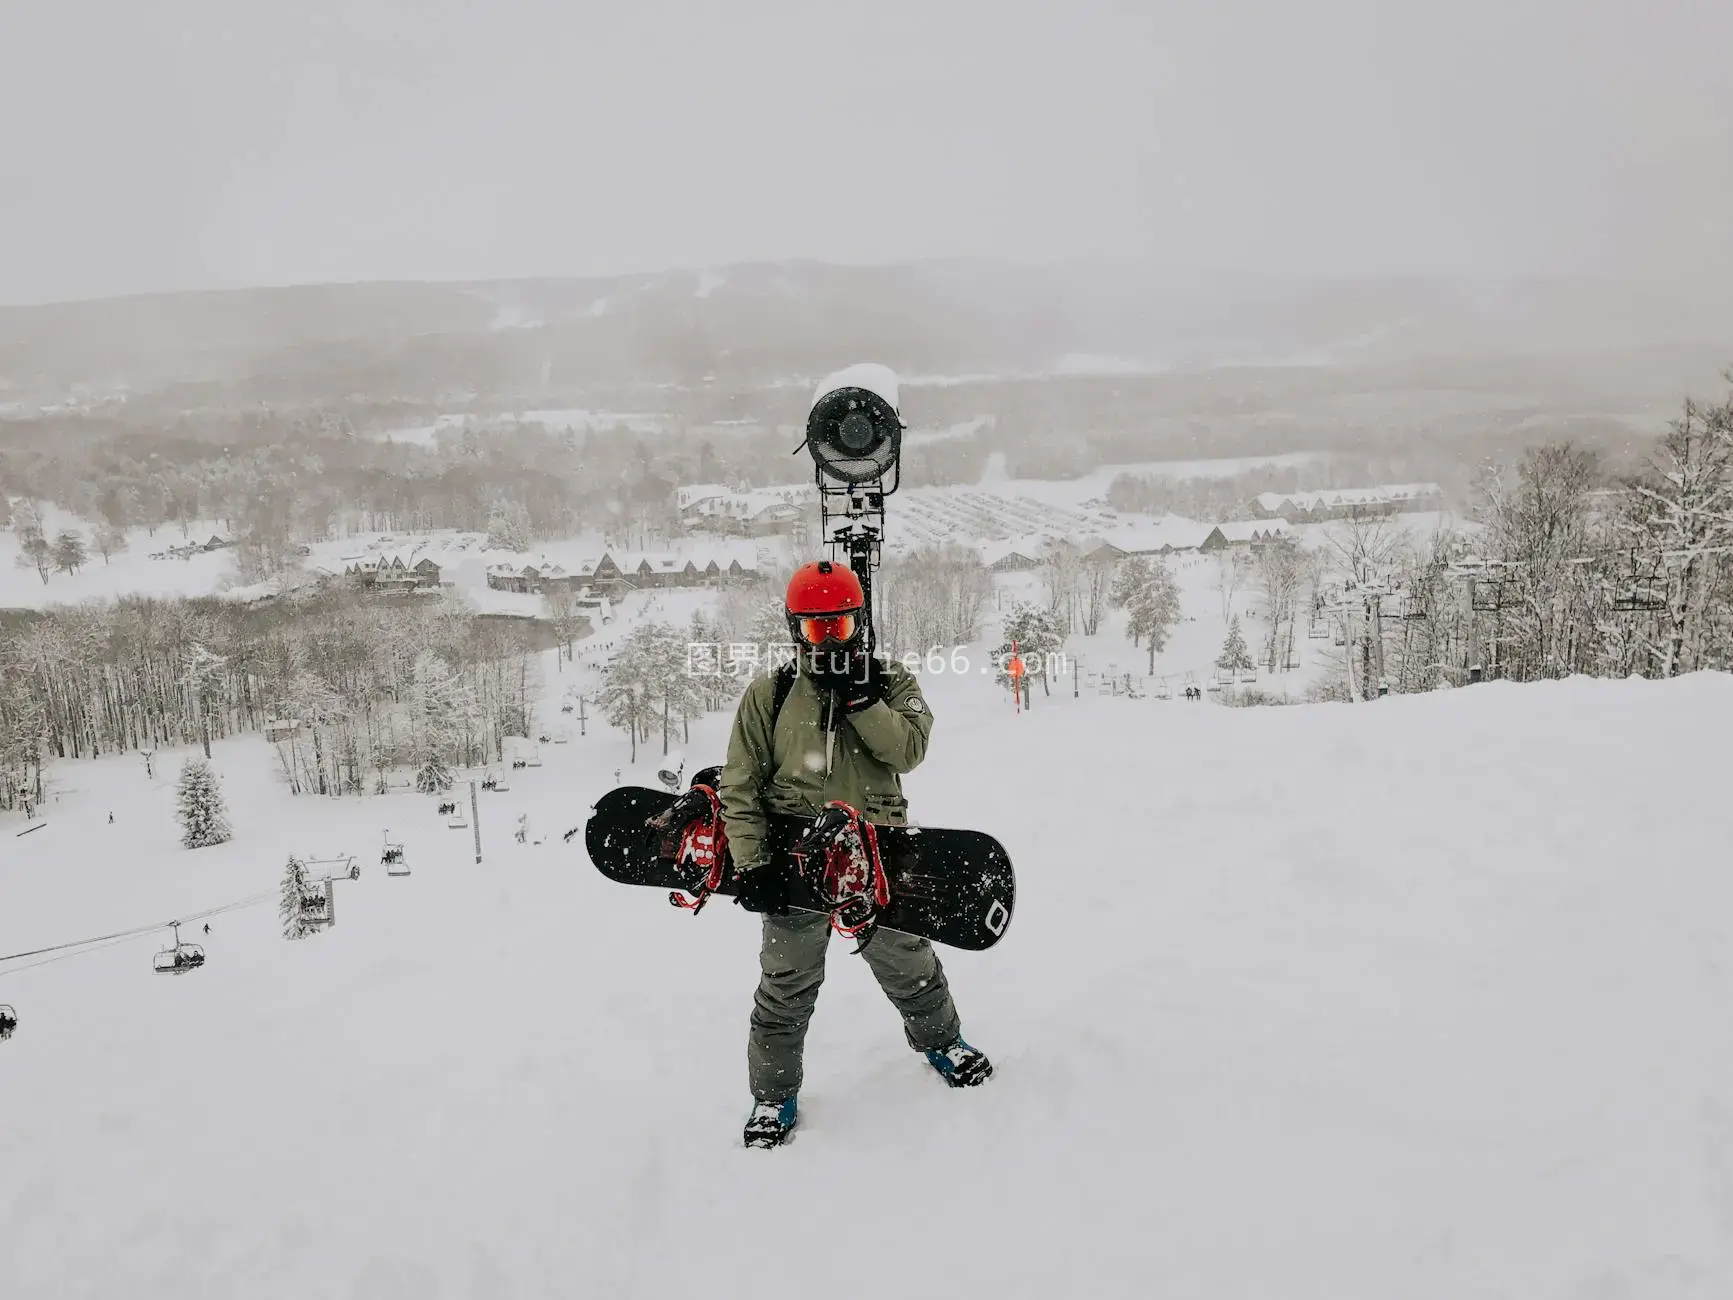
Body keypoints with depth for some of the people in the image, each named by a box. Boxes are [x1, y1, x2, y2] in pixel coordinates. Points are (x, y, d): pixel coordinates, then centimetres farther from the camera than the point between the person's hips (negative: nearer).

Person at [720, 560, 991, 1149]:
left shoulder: (890, 682, 3)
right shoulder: (768, 695, -1)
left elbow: (910, 750, -13)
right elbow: (739, 786, -1)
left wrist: (858, 698, -21)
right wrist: (751, 863, -9)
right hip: (795, 861, -1)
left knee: (909, 967, 17)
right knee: (787, 989, 7)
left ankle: (940, 1039, 45)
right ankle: (773, 1092, 26)